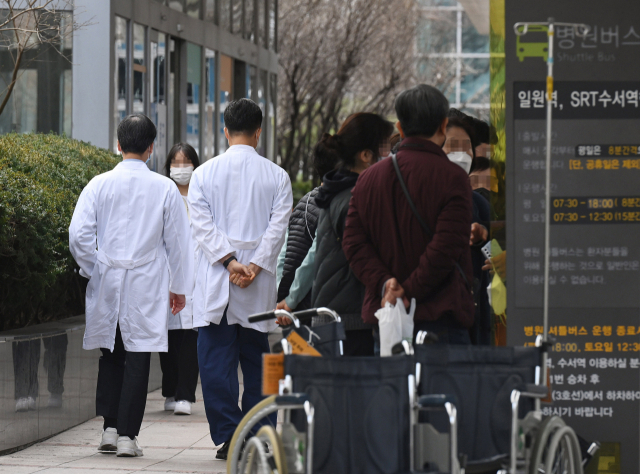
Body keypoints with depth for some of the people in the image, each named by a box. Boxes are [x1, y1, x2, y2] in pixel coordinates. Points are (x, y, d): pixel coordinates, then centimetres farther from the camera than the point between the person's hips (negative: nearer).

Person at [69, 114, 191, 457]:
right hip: (147, 287, -1)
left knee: (110, 357, 15)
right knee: (138, 360, 2)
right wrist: (179, 287, 14)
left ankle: (110, 428, 10)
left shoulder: (100, 185, -2)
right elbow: (177, 241, 3)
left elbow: (79, 235, -6)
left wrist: (94, 270, 9)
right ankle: (127, 435, -1)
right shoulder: (164, 188, -3)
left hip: (106, 285, 1)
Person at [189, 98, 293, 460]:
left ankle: (228, 437, -4)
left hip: (215, 285, -1)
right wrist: (254, 266, -10)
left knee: (217, 362, 1)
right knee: (256, 362, 10)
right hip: (259, 287, 1)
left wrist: (230, 262, -10)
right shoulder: (277, 176, 3)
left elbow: (203, 225, -6)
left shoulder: (205, 174, 3)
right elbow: (278, 226, -6)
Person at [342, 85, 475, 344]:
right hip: (439, 317, -5)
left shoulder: (368, 177, 13)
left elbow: (354, 244, 6)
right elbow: (446, 248, -13)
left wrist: (383, 283, -4)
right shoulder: (452, 177, -5)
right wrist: (408, 291, -9)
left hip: (384, 317, 5)